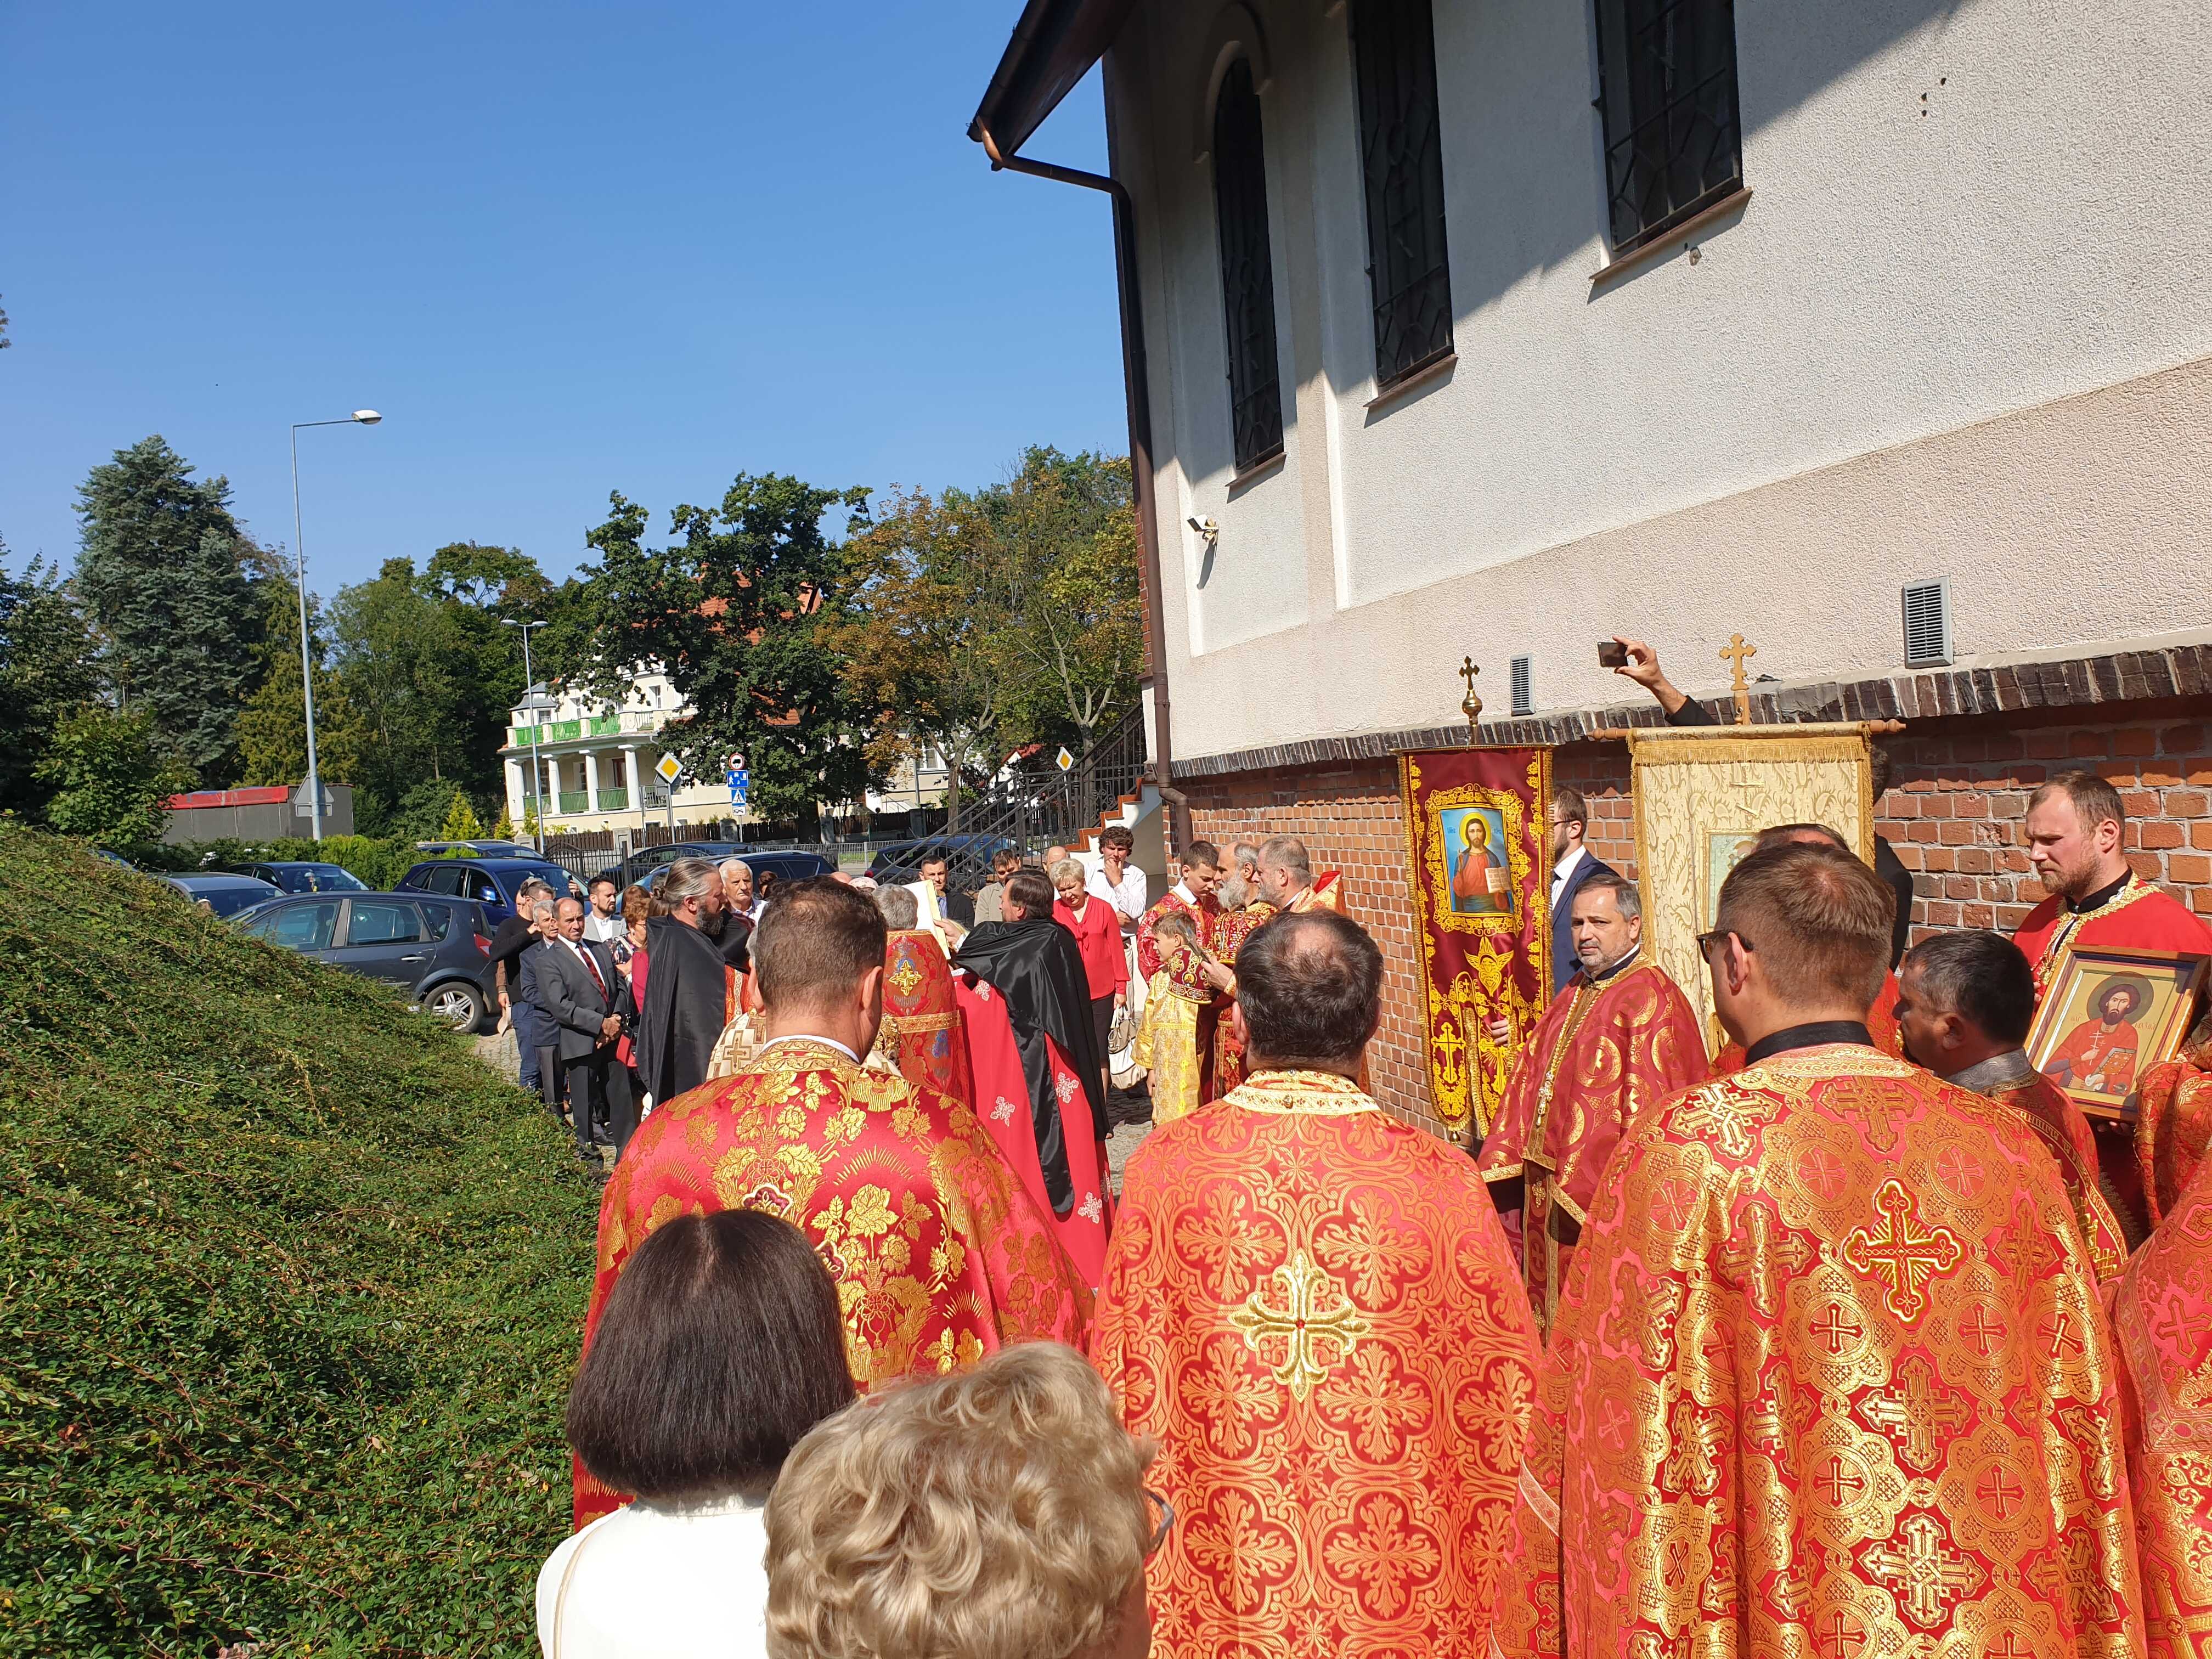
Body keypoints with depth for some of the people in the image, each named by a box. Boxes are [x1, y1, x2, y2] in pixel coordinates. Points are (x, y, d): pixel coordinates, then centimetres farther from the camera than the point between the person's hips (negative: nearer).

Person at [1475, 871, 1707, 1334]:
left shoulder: (1650, 1000, -17)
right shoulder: (1577, 992, 11)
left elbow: (1647, 1108, -22)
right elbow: (1536, 1077, 17)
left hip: (1602, 1191, -8)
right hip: (1549, 1181, 8)